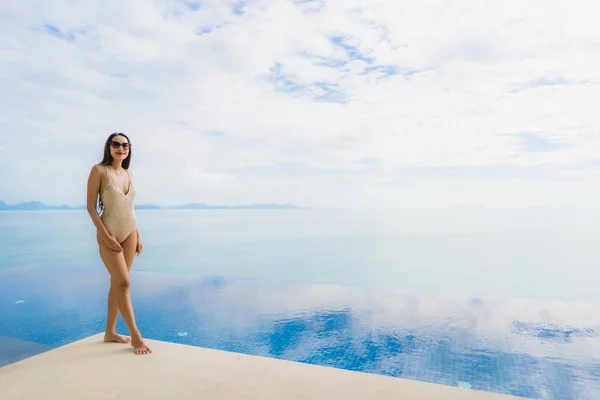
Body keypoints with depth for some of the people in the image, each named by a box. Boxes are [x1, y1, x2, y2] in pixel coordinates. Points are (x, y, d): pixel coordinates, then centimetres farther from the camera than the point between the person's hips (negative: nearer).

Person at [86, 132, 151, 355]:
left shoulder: (128, 173, 10)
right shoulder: (99, 170, -7)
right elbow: (91, 207, -10)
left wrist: (138, 236, 12)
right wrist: (105, 235, -18)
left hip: (129, 232, 6)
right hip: (109, 233, -6)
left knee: (117, 283, 10)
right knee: (123, 283, -8)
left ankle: (110, 332, 22)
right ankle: (136, 336, 0)